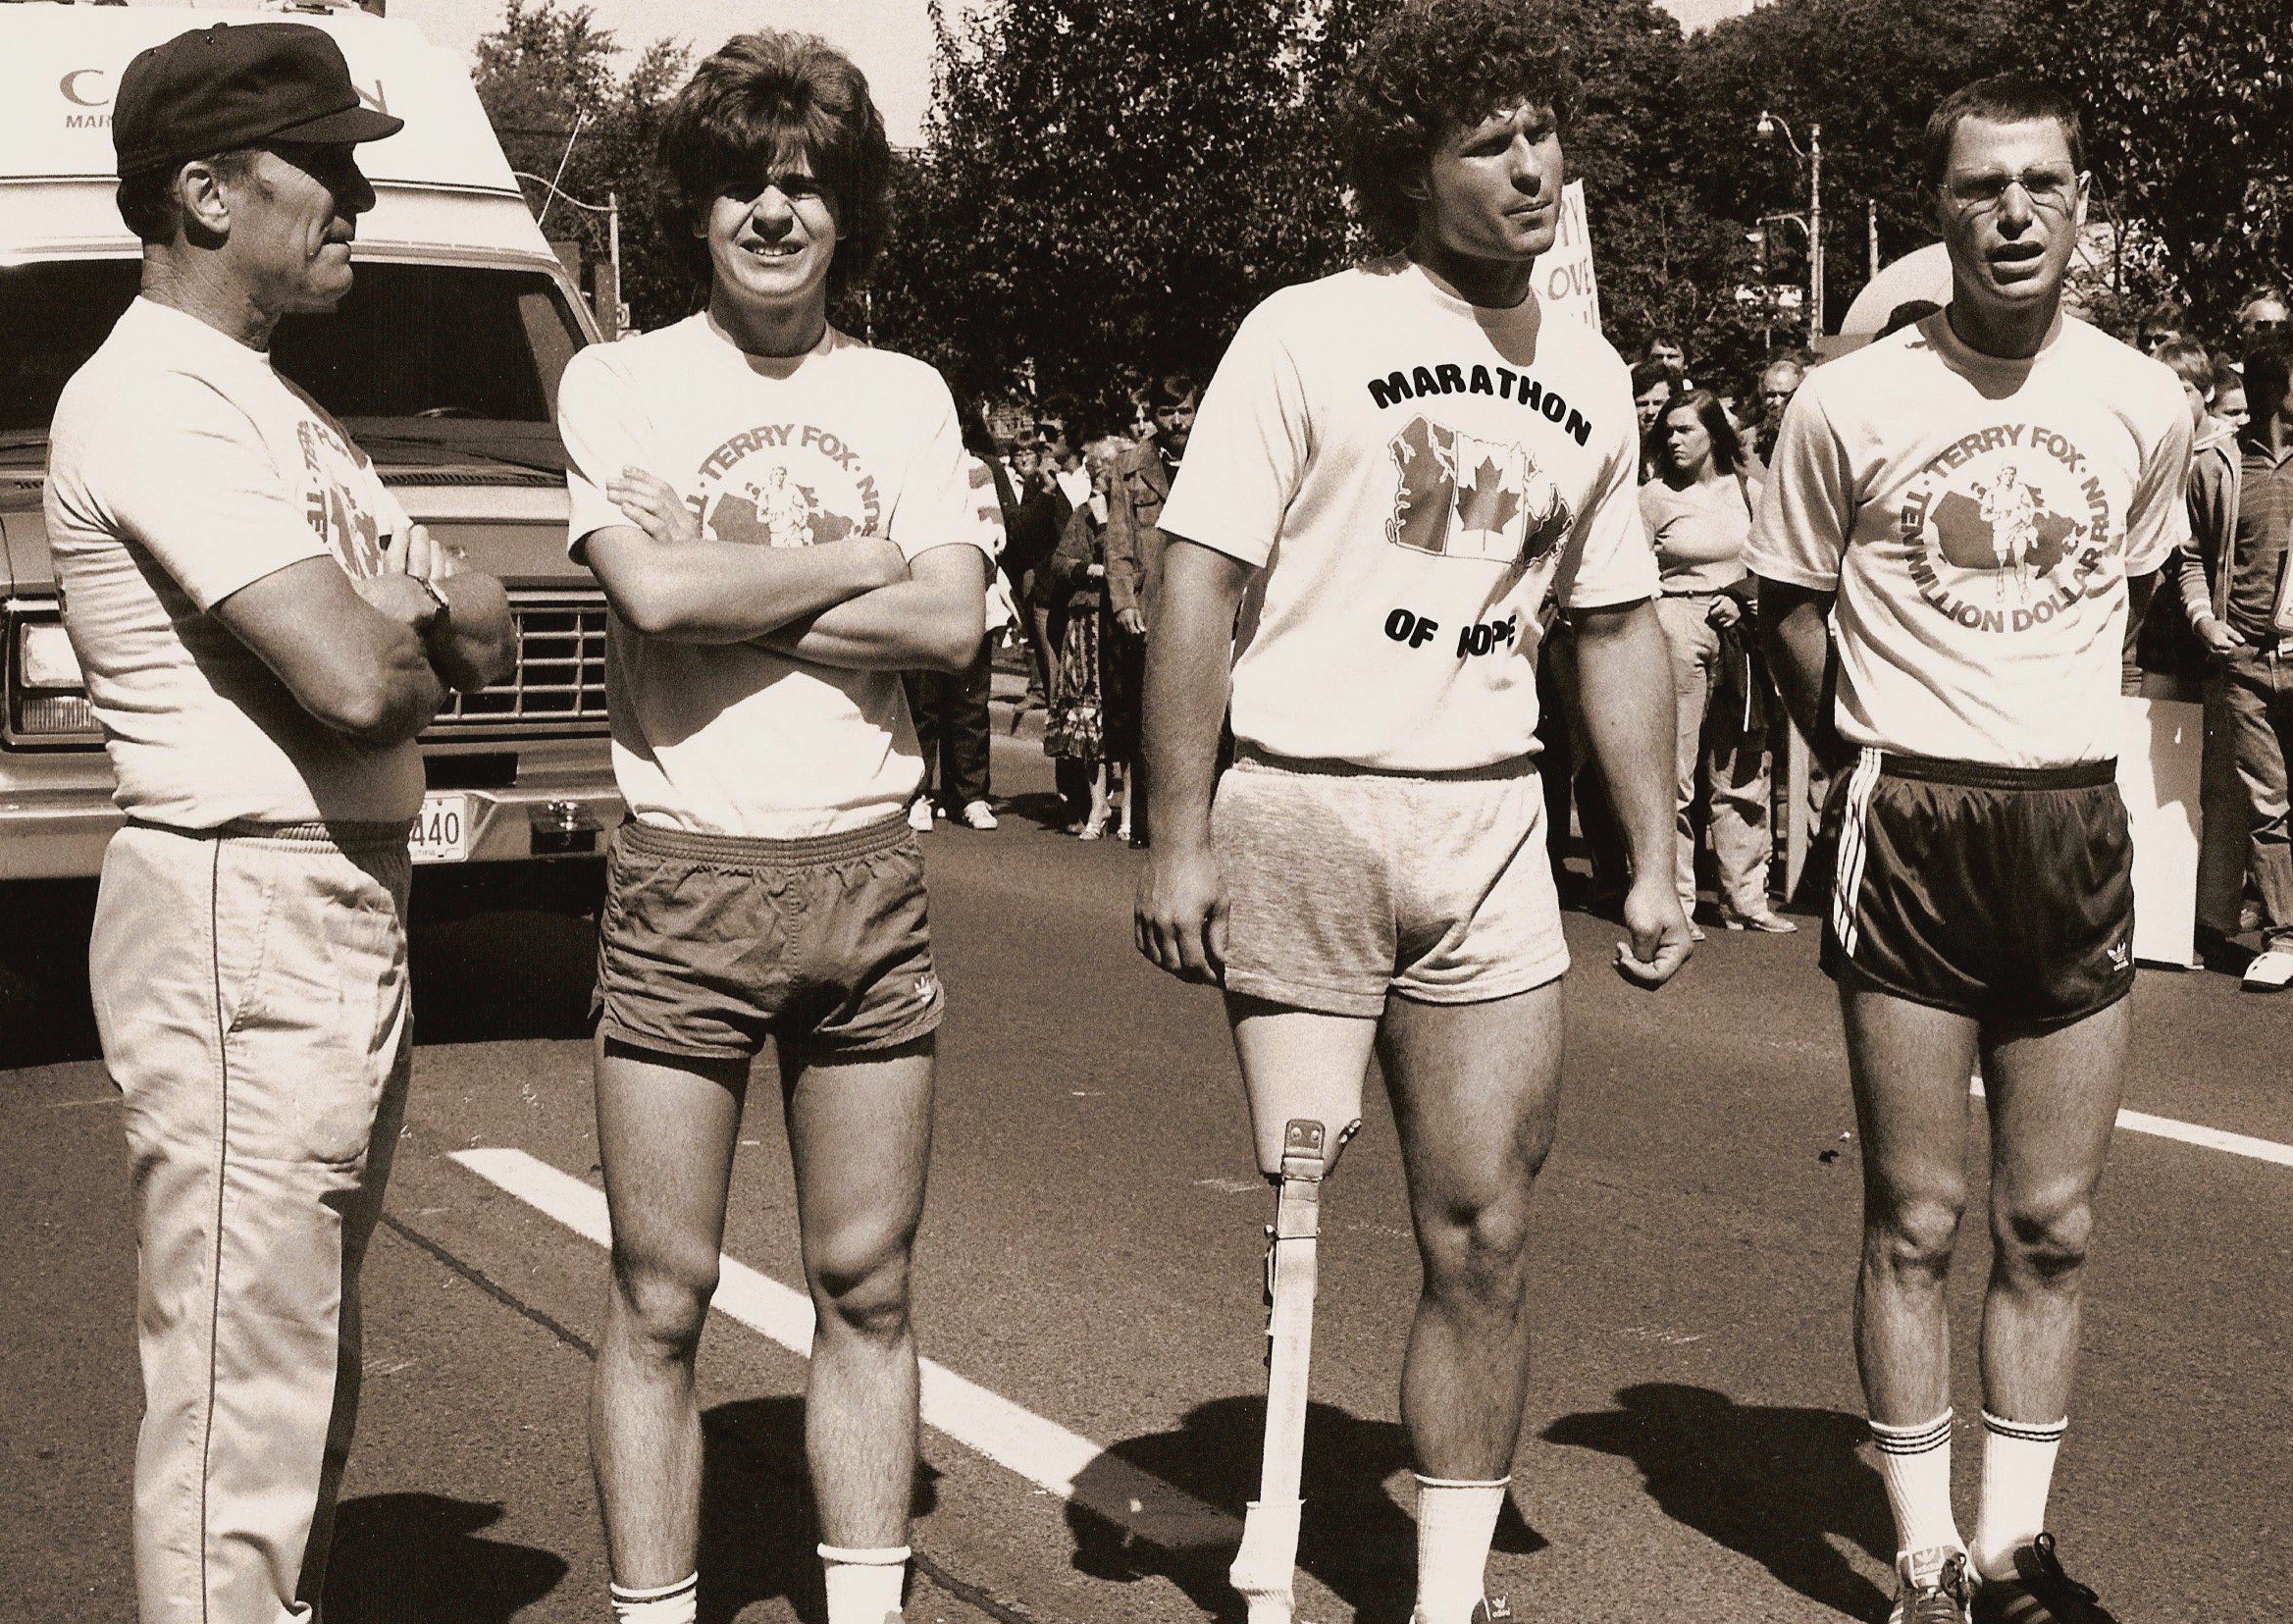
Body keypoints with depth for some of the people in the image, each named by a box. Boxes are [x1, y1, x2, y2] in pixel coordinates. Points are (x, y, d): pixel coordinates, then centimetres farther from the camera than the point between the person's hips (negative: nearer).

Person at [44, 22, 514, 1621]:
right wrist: (426, 648, -1)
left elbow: (482, 620, 14)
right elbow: (351, 677, -24)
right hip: (241, 909, -10)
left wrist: (398, 627, -8)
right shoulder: (154, 397, -14)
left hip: (353, 910, 10)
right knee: (241, 1374, -6)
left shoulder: (272, 400, 18)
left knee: (312, 1364, 18)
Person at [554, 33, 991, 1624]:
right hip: (685, 881, -3)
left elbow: (954, 627, -5)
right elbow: (656, 594, -15)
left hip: (871, 875, 3)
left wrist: (731, 588, -11)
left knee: (868, 1289, 9)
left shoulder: (906, 398, 9)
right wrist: (873, 558, -6)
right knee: (661, 1302, 2)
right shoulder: (619, 381, 2)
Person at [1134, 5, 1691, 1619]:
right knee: (1293, 1228, 1)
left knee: (1485, 1232, 4)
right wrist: (1178, 837, -12)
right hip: (1298, 813, -4)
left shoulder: (1590, 377, 12)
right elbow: (1200, 582, -7)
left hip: (1490, 830, 4)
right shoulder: (1309, 336, -4)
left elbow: (1618, 624, 18)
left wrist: (1656, 860, 14)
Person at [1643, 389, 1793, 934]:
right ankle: (1674, 904, 1)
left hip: (1737, 633, 3)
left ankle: (1746, 899, 12)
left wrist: (1738, 601, -2)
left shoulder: (1743, 490, 11)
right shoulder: (1653, 497, 2)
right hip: (1678, 629, -3)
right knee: (1674, 772, -5)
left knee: (1742, 775, 5)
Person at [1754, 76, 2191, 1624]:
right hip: (1908, 822, -3)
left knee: (2053, 1228, 7)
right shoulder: (1850, 404, -5)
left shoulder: (2149, 406, 3)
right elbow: (1791, 604, 8)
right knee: (1917, 1223, 1)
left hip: (2078, 825, 3)